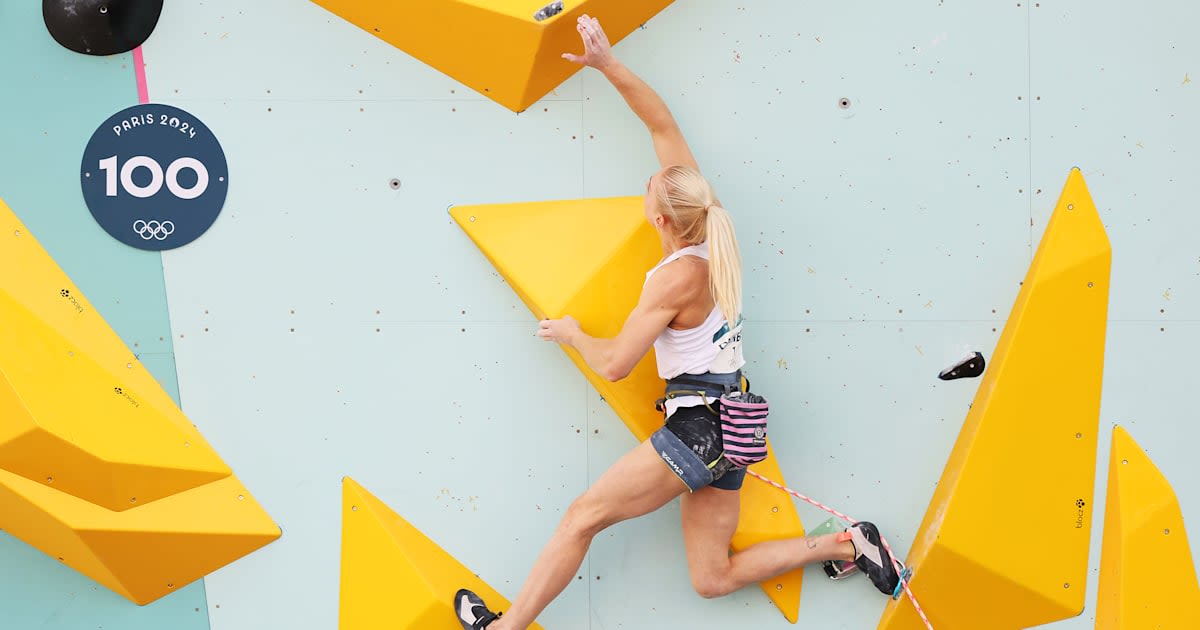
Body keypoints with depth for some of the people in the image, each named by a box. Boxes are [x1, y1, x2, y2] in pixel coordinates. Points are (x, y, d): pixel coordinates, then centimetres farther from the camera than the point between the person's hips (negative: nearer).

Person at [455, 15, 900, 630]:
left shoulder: (677, 278, -18)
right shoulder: (704, 225, 3)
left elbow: (613, 363, -12)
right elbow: (662, 123, 10)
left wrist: (571, 332, 7)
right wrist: (609, 64, 7)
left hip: (698, 427, -9)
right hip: (728, 422, 9)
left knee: (581, 517, -2)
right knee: (712, 580, 12)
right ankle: (845, 544, 8)